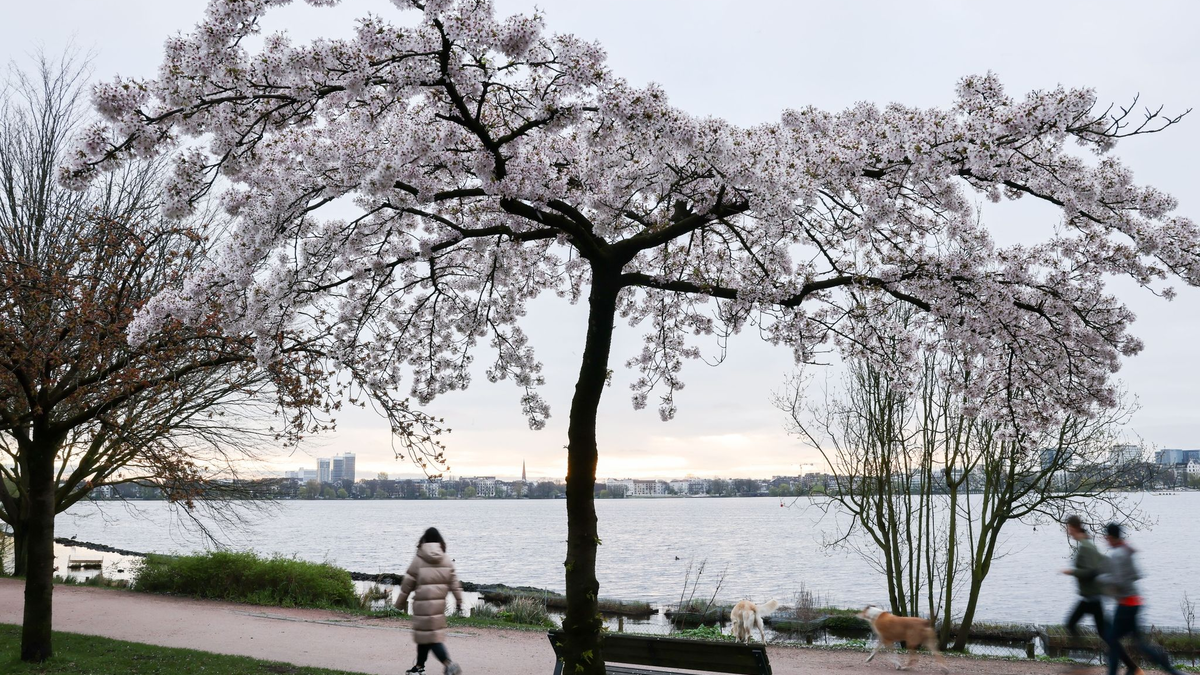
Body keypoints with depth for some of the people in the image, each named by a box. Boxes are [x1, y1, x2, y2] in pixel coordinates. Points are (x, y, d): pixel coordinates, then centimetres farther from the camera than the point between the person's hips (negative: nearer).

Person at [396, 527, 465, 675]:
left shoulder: (418, 560, -5)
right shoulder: (447, 561, 5)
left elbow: (407, 583, -1)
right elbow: (454, 582, 4)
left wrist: (401, 602, 9)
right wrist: (459, 600, 10)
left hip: (423, 603, -5)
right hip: (439, 603, 5)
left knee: (429, 635, -4)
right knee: (425, 634, 17)